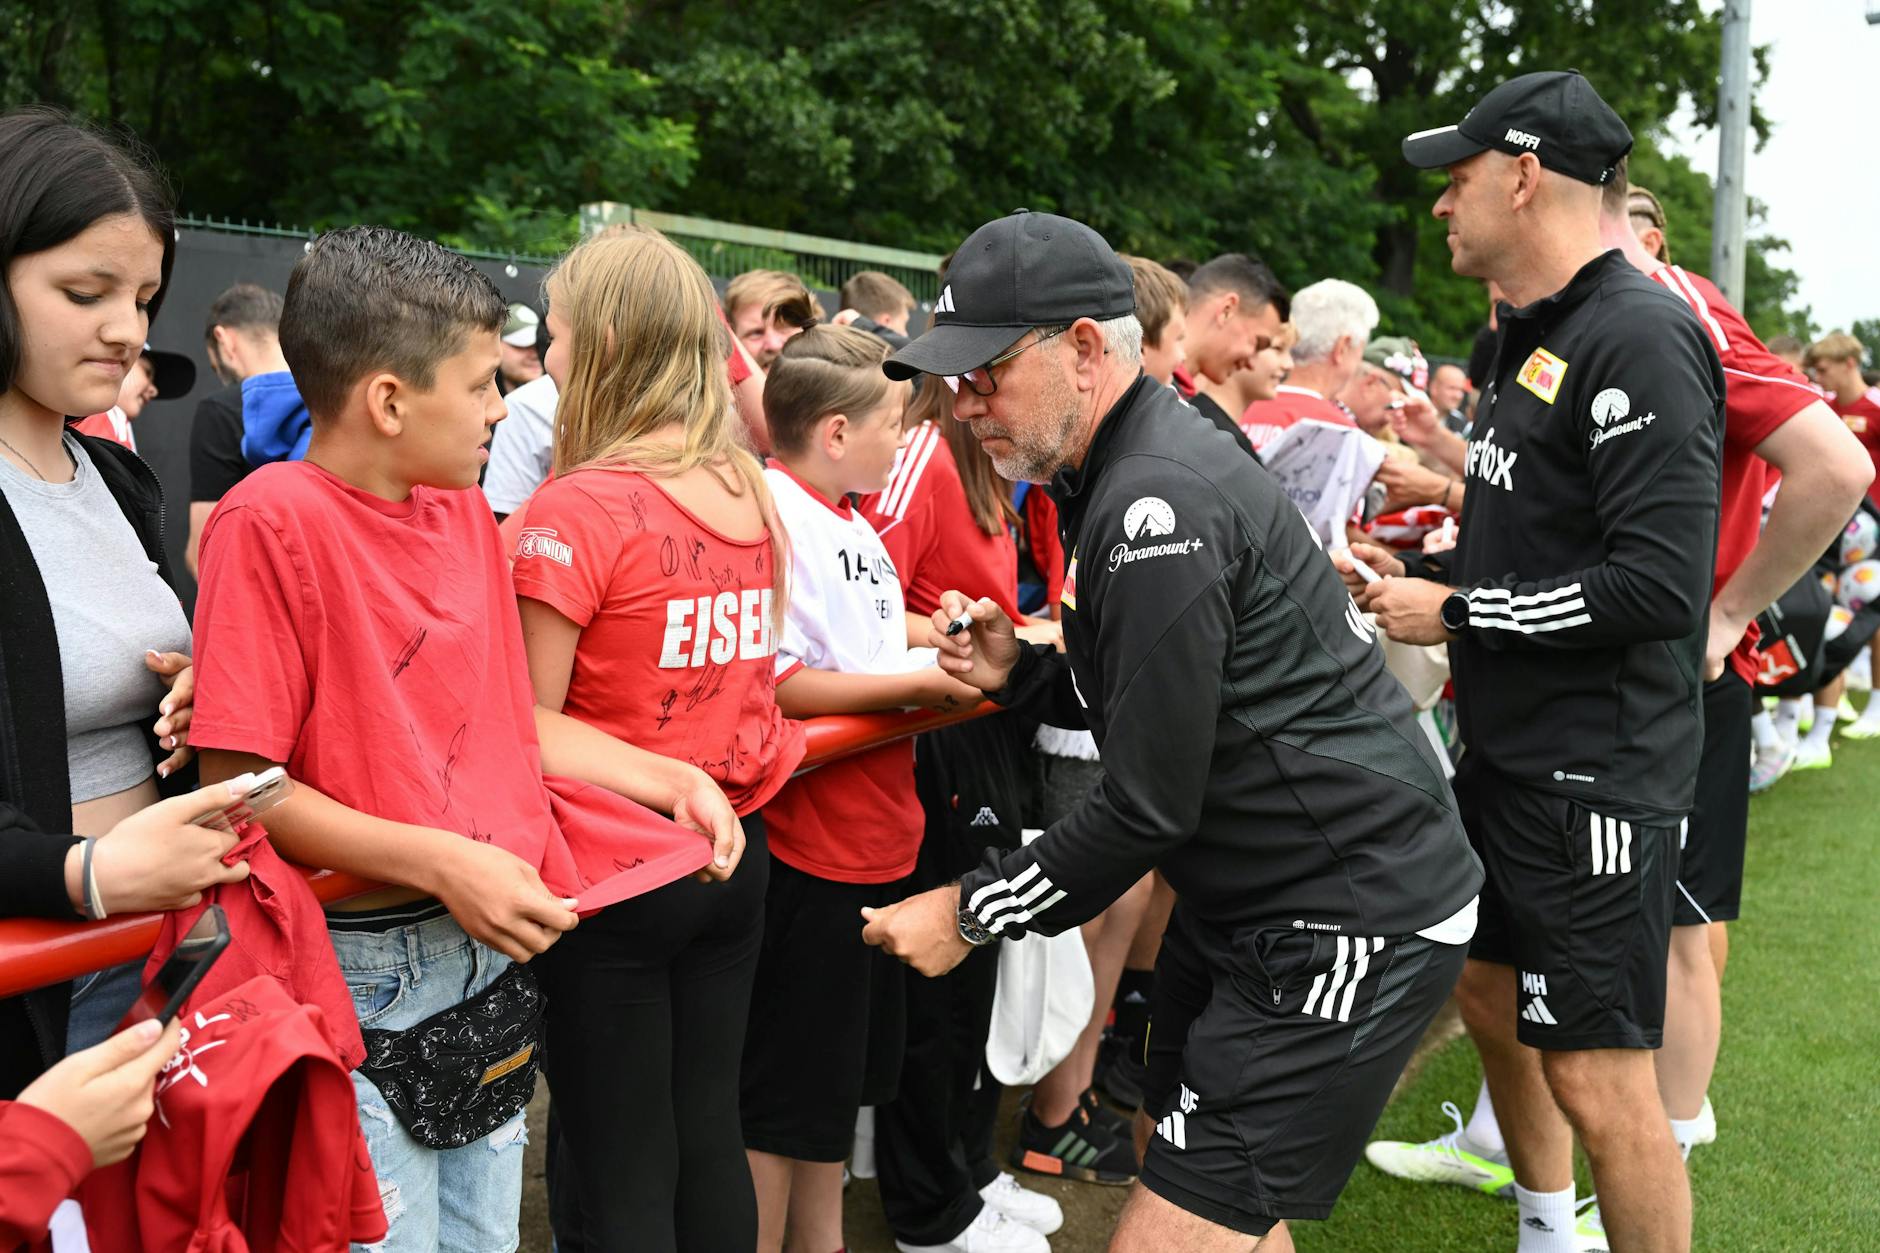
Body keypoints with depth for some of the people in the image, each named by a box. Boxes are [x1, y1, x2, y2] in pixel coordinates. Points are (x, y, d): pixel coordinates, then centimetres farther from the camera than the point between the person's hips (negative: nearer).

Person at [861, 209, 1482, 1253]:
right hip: (1248, 899, 11)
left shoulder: (1158, 500, -22)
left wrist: (971, 912, -11)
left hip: (1352, 922, -11)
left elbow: (1151, 804, -21)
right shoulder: (1124, 469, 10)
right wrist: (1017, 671, 3)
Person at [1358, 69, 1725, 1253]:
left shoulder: (1638, 337, -19)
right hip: (1509, 757, 10)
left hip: (1597, 780, -10)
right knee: (1494, 1000, 22)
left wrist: (1459, 613, -18)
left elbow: (1656, 579, -26)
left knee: (1599, 1082, -3)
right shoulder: (1538, 337, 12)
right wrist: (1420, 573, 7)